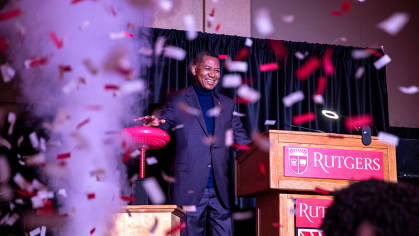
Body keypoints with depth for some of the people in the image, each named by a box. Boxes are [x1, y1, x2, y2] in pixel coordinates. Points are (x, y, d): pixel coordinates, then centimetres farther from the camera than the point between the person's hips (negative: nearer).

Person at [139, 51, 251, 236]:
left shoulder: (227, 104, 18)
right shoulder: (176, 100, 7)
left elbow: (242, 141, 16)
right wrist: (153, 125, -25)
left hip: (221, 189, 3)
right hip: (189, 187, -3)